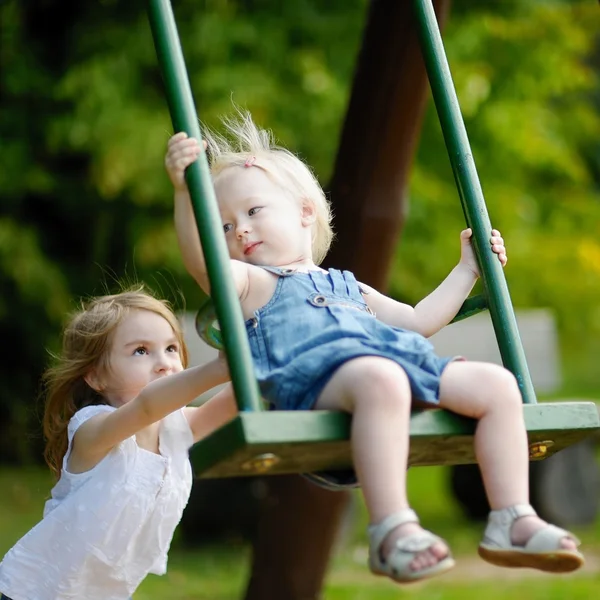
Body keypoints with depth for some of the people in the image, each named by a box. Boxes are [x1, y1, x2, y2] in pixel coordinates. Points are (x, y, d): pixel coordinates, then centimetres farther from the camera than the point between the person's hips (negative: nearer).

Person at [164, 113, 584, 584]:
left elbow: (419, 320, 45)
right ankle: (392, 529, -45)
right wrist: (185, 190, -17)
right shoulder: (251, 283, 21)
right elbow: (201, 260, -2)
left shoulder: (348, 287, 40)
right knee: (378, 377, -40)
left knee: (497, 384, -10)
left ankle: (513, 520, -12)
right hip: (315, 378, -6)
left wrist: (467, 270, 47)